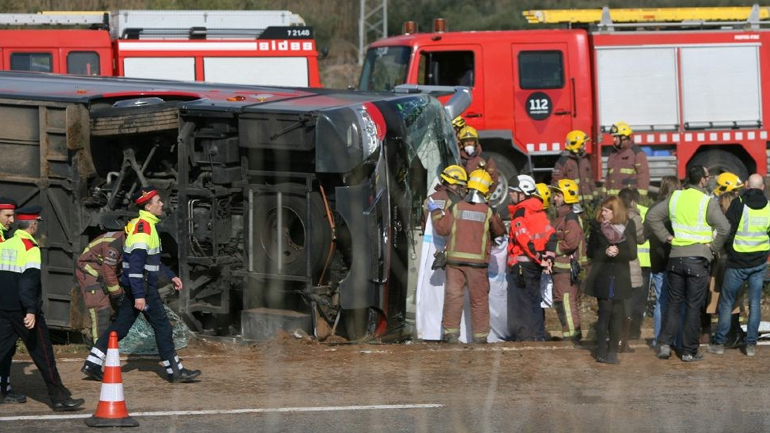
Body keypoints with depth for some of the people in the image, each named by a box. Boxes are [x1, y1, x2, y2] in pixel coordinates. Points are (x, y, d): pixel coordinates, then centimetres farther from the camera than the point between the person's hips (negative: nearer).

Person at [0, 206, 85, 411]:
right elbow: (29, 280, -21)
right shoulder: (30, 248, -11)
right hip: (22, 308, -6)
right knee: (43, 353, 2)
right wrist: (31, 311, -27)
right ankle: (59, 398, 7)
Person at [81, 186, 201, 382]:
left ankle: (92, 364, 8)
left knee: (120, 326, 9)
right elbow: (136, 262, -24)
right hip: (142, 286, -10)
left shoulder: (147, 225, 15)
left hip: (132, 286, 10)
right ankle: (175, 371, 5)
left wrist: (171, 276, 24)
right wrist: (139, 295, -26)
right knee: (162, 326, -1)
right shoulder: (143, 226, -18)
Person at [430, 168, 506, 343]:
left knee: (453, 296, 4)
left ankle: (451, 332, 0)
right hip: (478, 261, -1)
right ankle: (480, 334, 9)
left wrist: (436, 213, 15)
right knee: (479, 299, 7)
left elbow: (442, 228, 1)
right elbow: (499, 231, 10)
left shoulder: (455, 208, -2)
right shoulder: (488, 211, -3)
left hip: (455, 258, 1)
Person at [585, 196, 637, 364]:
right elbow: (590, 251, 2)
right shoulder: (597, 226, 1)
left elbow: (632, 254, -2)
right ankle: (601, 352, 0)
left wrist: (618, 253, -20)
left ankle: (613, 351, 7)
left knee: (617, 314, 0)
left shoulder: (628, 226, 0)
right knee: (605, 312, -5)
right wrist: (605, 252, -17)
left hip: (620, 277, 1)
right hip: (602, 276, -1)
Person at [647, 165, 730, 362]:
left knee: (674, 303, 15)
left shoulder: (675, 198, 4)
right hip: (698, 258, -4)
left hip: (675, 257, 4)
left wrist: (666, 236, 8)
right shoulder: (707, 202, -11)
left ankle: (665, 344, 6)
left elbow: (653, 215, 8)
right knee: (693, 307, 3)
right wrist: (713, 247, -7)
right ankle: (689, 351, 6)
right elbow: (724, 227, -22)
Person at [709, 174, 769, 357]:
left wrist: (728, 250, 5)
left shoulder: (738, 204, -12)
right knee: (755, 303, 9)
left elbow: (727, 230, -12)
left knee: (727, 302, 7)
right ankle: (751, 344, 7)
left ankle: (719, 342, 8)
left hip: (738, 262, -3)